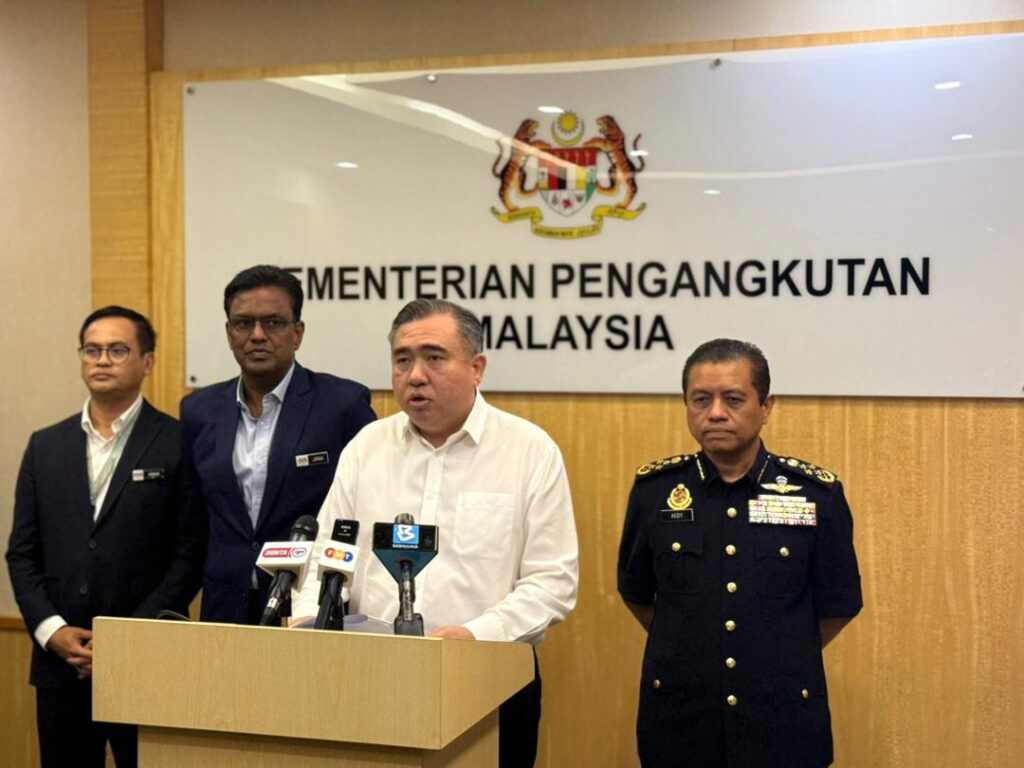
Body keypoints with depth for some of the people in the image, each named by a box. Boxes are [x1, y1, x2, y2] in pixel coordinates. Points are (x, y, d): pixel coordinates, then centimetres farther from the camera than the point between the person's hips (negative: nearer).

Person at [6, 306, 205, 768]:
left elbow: (190, 554, -6)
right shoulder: (45, 446, 11)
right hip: (60, 662, 4)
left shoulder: (178, 444, -3)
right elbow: (22, 553, 10)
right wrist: (51, 631, -4)